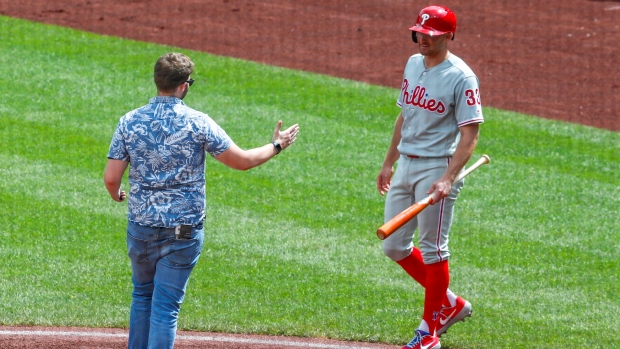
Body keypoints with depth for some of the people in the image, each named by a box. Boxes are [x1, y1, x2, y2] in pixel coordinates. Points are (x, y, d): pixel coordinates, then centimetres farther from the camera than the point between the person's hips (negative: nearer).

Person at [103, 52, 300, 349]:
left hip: (141, 225, 3)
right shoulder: (197, 123, -11)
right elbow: (242, 161, -6)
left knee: (142, 294, 21)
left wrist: (116, 195, 18)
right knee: (166, 305, 0)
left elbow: (111, 178, -5)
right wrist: (276, 146, 11)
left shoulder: (130, 122, -4)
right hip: (183, 229, -3)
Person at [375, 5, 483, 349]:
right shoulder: (413, 64, 10)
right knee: (394, 246, 10)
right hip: (406, 165, 8)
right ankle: (450, 303, 25)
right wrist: (389, 162, 21)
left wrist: (448, 178, -27)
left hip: (437, 167, -8)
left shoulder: (461, 77, -14)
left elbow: (469, 134, -17)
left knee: (432, 249, -2)